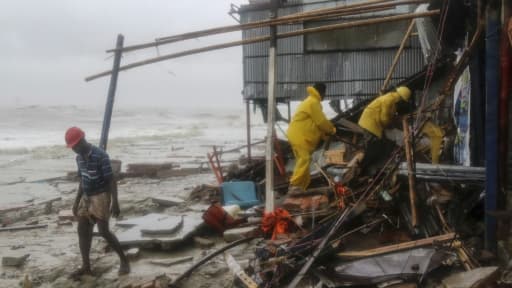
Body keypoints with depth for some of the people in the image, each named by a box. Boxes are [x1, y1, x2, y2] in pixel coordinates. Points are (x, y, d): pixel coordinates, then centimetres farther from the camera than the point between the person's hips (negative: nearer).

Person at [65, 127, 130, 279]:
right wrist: (76, 202, 16)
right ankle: (86, 266, 11)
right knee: (82, 230, 4)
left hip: (101, 197, -8)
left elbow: (112, 180, -19)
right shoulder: (79, 158, 6)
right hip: (87, 197, 8)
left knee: (104, 231, -13)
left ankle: (124, 260, 0)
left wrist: (115, 203, -24)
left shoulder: (101, 156, -20)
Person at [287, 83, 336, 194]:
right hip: (298, 136, -11)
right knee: (304, 159, -18)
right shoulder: (313, 102, -12)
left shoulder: (311, 101, 23)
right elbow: (321, 121, -12)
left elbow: (316, 122, 24)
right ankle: (294, 186, -23)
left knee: (303, 160, 10)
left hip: (300, 135, 11)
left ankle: (301, 187, 12)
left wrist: (325, 133, 15)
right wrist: (332, 130, 4)